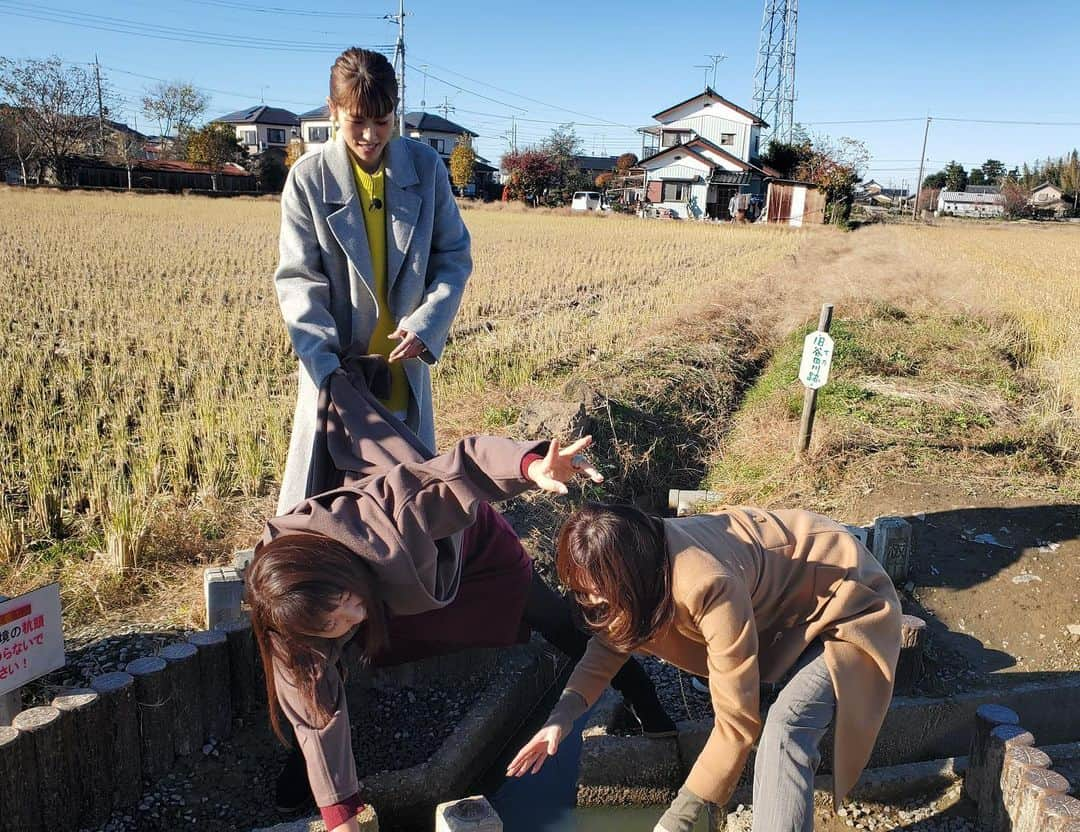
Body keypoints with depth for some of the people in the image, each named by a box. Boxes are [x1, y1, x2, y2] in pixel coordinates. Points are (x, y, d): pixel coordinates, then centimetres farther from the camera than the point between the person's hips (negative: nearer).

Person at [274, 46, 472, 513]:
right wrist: (323, 360, -20)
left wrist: (426, 325, -13)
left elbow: (454, 257, 3)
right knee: (319, 494, 6)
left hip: (405, 362, 2)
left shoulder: (425, 166, -2)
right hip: (335, 364, -2)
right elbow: (298, 280, -7)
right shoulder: (308, 177, -6)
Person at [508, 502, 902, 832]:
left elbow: (738, 721, -30)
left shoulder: (710, 586, -38)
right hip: (783, 594, 9)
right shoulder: (641, 556, -14)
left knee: (785, 728, -28)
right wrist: (564, 714, -13)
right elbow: (612, 636, 2)